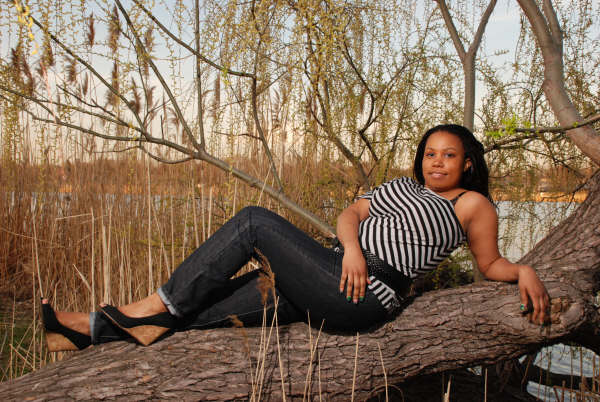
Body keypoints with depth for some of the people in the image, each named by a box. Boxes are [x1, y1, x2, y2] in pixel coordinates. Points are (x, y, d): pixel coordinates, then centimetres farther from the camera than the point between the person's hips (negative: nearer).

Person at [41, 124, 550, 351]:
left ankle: (163, 306, -6)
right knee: (208, 301, -1)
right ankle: (97, 329, 5)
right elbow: (352, 212, 14)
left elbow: (491, 263, 13)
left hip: (366, 297, -6)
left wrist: (525, 271, -8)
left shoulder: (473, 204, 9)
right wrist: (351, 247, -7)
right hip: (336, 272, 7)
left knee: (255, 221, -17)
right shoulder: (404, 185, 24)